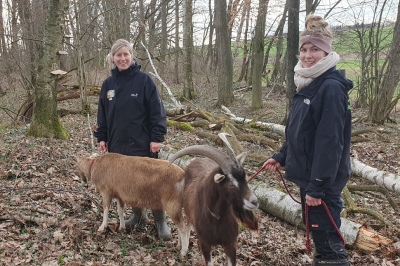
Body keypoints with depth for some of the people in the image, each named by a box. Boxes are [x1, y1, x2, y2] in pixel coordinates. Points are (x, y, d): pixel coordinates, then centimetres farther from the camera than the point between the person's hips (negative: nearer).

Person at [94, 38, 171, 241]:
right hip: (118, 144, 5)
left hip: (143, 144, -4)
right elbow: (103, 114, 13)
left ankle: (160, 222, 15)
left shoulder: (144, 80, -7)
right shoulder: (108, 84, 7)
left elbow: (157, 111, -9)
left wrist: (157, 137, -14)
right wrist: (102, 137, 8)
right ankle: (138, 215, 32)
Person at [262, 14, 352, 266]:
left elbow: (330, 141, -23)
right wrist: (281, 157, 16)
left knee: (328, 238, -1)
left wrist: (318, 185, -24)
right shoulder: (308, 84, 10)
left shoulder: (332, 87, -19)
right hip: (307, 174, 9)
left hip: (323, 180, -9)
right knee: (316, 229, 20)